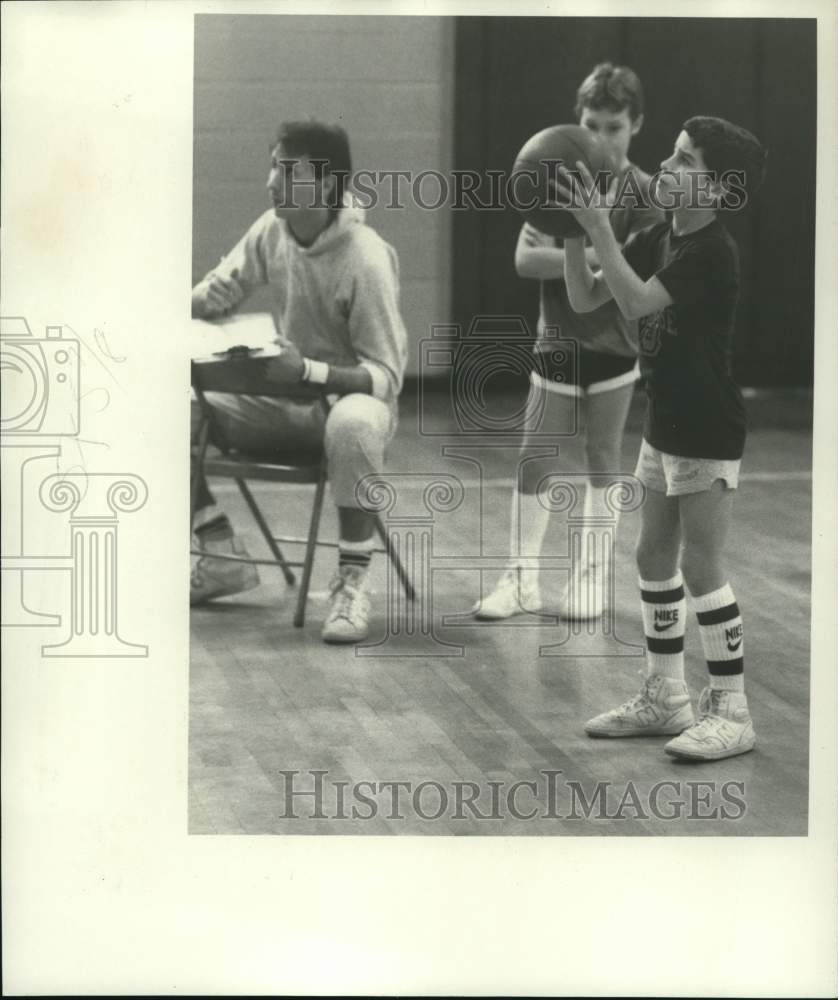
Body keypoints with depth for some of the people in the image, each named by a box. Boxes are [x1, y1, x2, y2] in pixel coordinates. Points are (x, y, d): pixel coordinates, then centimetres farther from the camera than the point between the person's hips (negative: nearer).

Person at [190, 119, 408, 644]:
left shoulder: (367, 260, -22)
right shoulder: (272, 230, -4)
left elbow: (386, 378, -22)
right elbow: (207, 299, 12)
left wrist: (307, 370, -36)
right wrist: (208, 298, -13)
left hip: (348, 395, -7)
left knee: (354, 424, -42)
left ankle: (353, 581, -29)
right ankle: (221, 556, 1)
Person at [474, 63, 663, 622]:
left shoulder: (643, 194, -5)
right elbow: (525, 260, -9)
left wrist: (557, 257, -22)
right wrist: (593, 256, -21)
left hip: (614, 345, -2)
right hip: (556, 341, 2)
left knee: (603, 460, 7)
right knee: (535, 461, 0)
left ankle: (592, 574, 18)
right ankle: (523, 579, 6)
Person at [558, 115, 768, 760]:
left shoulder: (713, 253, -19)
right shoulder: (657, 241, 7)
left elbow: (637, 302, -29)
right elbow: (586, 299, 6)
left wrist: (599, 227, -29)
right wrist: (572, 232, -7)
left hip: (709, 434, -9)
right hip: (666, 425, 9)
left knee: (702, 569, -6)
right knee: (656, 559, 14)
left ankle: (732, 712, 3)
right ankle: (665, 697, 24)